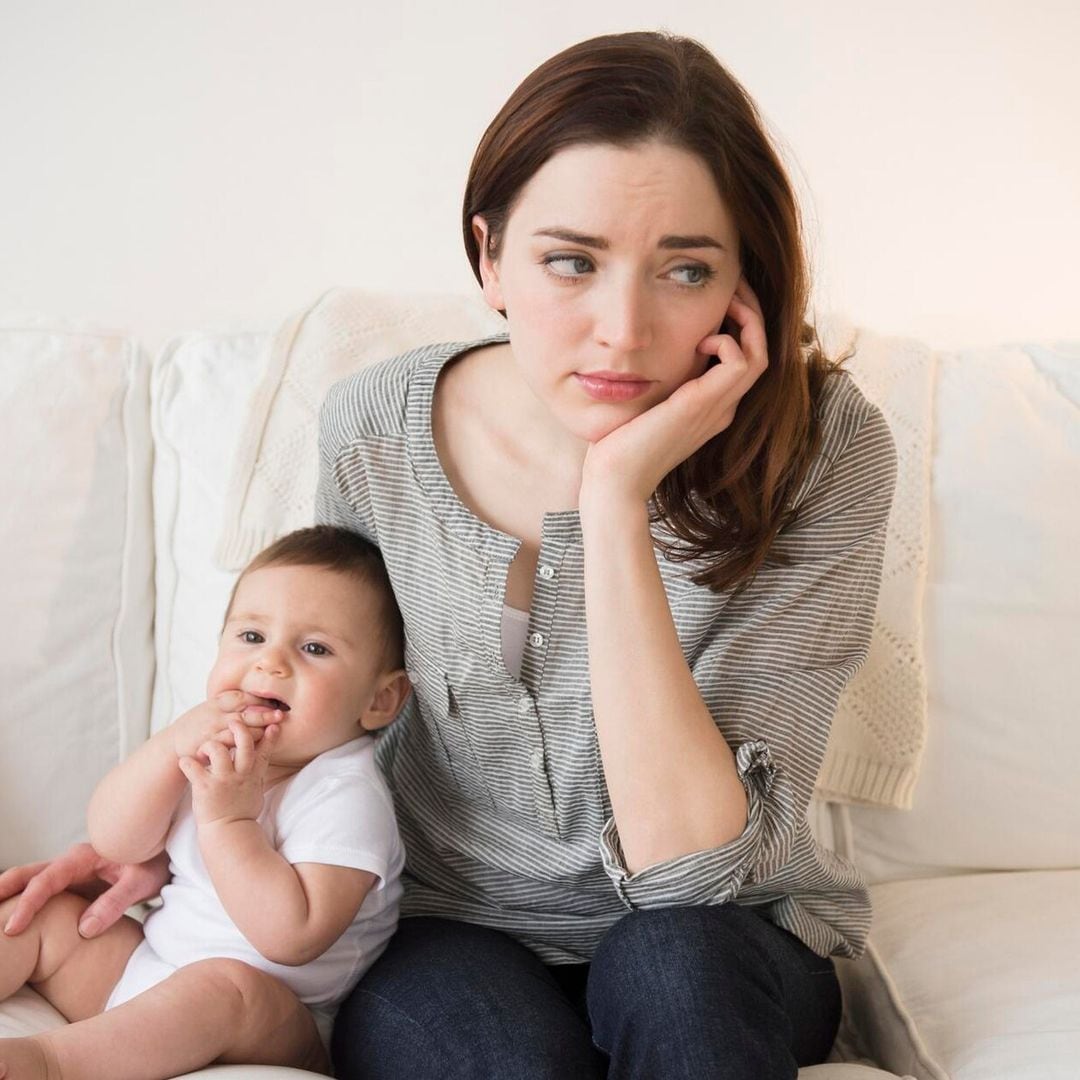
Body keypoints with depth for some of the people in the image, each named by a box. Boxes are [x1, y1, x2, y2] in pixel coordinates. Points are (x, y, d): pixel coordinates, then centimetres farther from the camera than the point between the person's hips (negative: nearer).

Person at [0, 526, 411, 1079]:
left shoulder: (346, 797, -19)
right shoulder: (215, 747, 2)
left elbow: (293, 936, -29)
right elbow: (114, 841, -4)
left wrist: (228, 820, -28)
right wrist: (172, 746, -19)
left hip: (276, 1023, -7)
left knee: (225, 984, -36)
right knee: (46, 913, 4)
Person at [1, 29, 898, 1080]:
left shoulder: (823, 452, -20)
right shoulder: (375, 425, -12)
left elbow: (690, 867, -27)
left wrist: (616, 501, -33)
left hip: (715, 951, -1)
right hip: (448, 937, 1)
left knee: (672, 959, -33)